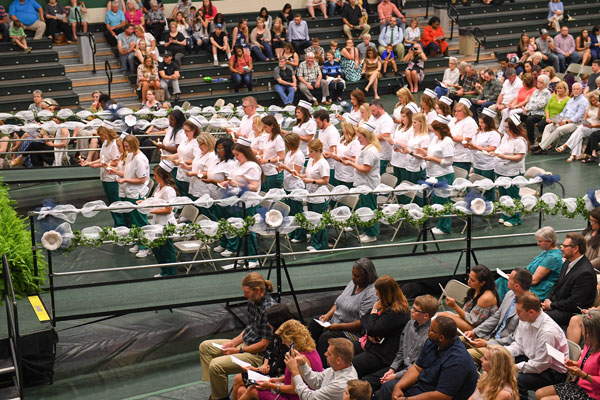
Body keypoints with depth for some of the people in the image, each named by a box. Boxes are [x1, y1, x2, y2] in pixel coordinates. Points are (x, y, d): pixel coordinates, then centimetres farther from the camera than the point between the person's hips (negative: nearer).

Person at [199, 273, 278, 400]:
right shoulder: (253, 301, 3)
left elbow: (264, 344, -22)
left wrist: (238, 350, -16)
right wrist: (233, 342, 4)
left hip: (258, 354, -11)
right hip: (245, 343, 11)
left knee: (216, 365, -25)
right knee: (204, 346, 14)